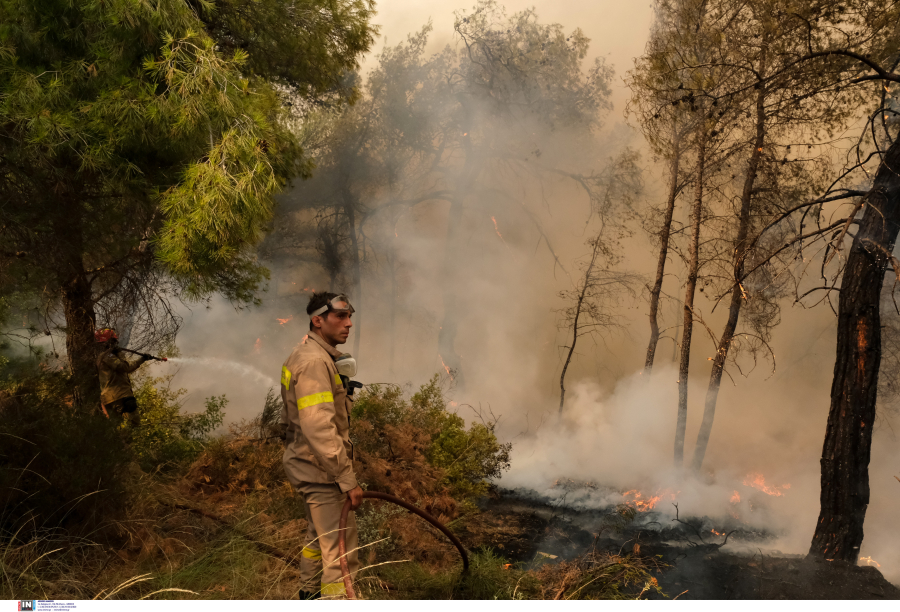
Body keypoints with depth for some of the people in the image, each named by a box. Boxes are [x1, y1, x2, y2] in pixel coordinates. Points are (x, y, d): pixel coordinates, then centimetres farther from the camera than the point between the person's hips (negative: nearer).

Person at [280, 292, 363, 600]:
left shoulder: (306, 354, 12)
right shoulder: (314, 361, -21)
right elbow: (320, 429, -28)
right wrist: (348, 480, -27)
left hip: (307, 466, 11)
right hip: (322, 470, -11)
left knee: (318, 537, 27)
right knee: (340, 554, -8)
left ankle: (309, 596, 43)